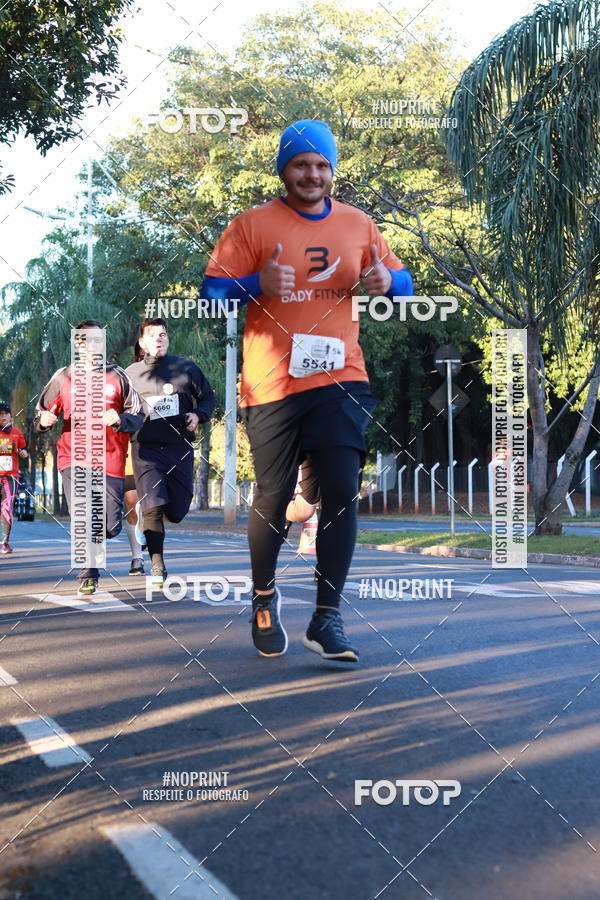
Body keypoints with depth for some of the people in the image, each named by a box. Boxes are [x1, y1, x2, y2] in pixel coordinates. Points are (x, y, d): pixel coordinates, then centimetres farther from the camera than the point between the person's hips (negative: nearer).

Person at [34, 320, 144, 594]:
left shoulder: (117, 375, 5)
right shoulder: (63, 377, 7)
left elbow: (137, 415, 5)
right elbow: (41, 412, 12)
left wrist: (119, 419, -16)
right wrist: (43, 420, -11)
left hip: (110, 458, 1)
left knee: (111, 526, 1)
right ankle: (88, 576, 2)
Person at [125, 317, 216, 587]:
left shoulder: (186, 367, 5)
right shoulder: (130, 373, 6)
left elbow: (208, 397, 15)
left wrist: (198, 415, -5)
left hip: (179, 448, 2)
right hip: (146, 450, -1)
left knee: (176, 513, 6)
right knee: (153, 508, -16)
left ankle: (147, 507, 42)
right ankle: (157, 567, -7)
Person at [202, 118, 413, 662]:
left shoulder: (358, 224, 11)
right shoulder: (252, 225, 2)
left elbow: (404, 283, 17)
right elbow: (211, 291, -3)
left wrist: (387, 282, -7)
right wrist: (258, 284, -23)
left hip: (340, 377, 2)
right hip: (272, 384, -2)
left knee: (343, 493, -9)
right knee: (273, 499, 6)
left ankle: (327, 618, 1)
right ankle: (264, 594, 32)